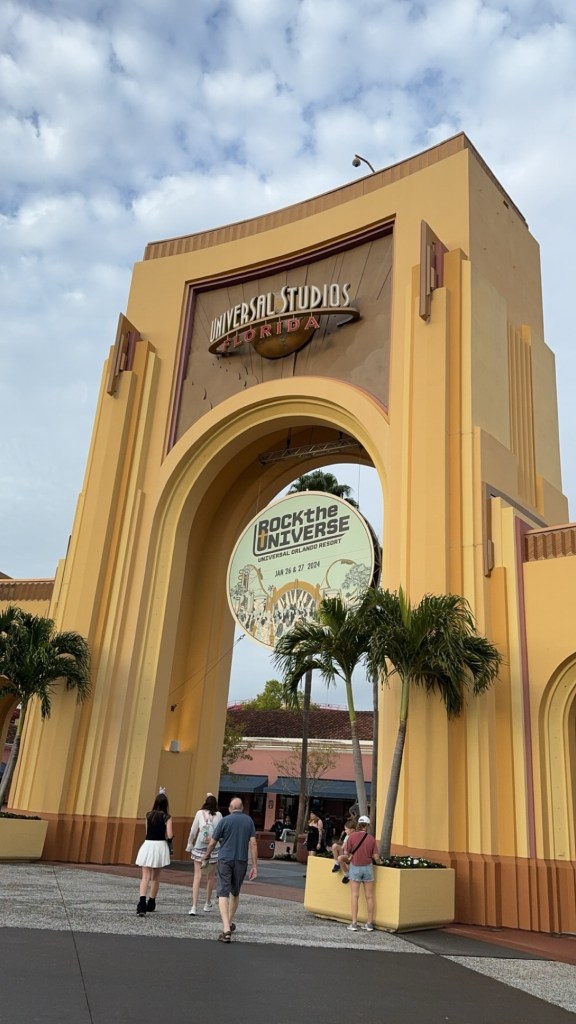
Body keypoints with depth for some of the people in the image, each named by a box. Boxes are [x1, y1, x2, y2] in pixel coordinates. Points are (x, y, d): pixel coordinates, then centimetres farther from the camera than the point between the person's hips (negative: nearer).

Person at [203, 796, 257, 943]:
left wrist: (207, 855, 23)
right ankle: (230, 923, 35)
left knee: (223, 893, -4)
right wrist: (254, 866, 0)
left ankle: (226, 930, -17)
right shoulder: (249, 821, 4)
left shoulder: (224, 820, -2)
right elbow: (253, 844, -2)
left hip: (225, 859, -3)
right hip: (241, 861, 3)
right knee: (235, 893, 21)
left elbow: (212, 843, 3)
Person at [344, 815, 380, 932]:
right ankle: (369, 923, 15)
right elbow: (376, 857, -5)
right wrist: (379, 862, 18)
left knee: (355, 896, 4)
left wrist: (349, 859, 16)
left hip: (355, 866, -1)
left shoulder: (352, 836, -10)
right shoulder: (371, 838, -6)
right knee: (369, 896, 10)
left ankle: (354, 923, 3)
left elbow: (347, 853, -6)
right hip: (368, 867, 1)